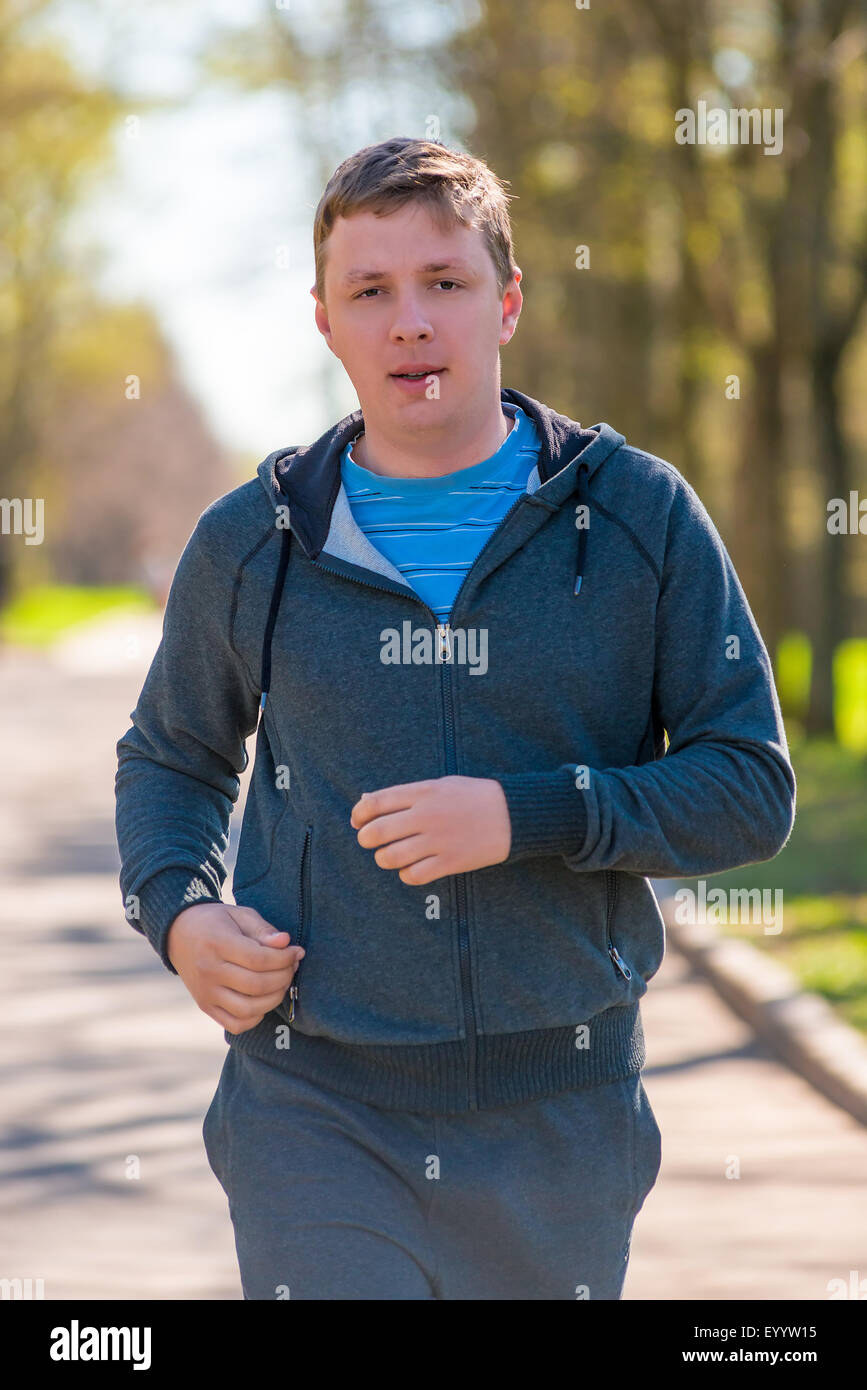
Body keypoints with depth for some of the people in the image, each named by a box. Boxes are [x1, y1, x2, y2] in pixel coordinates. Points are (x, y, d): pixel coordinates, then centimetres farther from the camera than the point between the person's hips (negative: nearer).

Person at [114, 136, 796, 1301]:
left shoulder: (640, 516, 1)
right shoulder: (248, 545, 5)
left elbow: (753, 788, 0)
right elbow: (172, 757, 21)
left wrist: (529, 817, -15)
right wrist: (177, 911, 0)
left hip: (558, 1114, 0)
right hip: (314, 1115, 0)